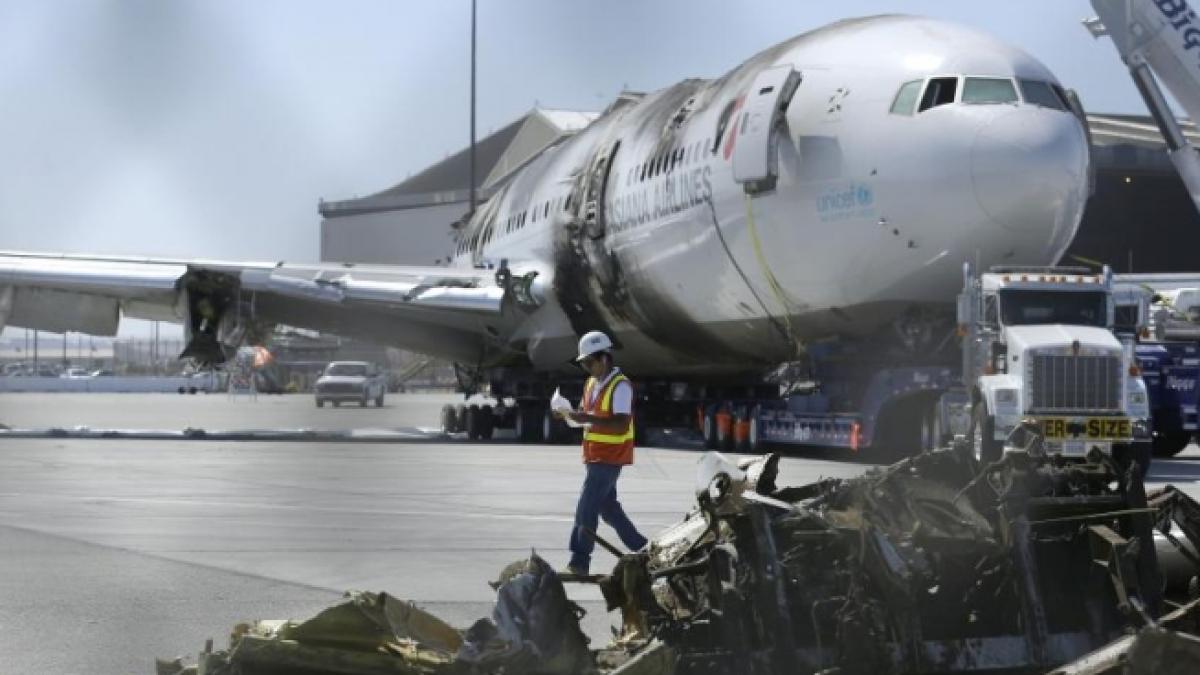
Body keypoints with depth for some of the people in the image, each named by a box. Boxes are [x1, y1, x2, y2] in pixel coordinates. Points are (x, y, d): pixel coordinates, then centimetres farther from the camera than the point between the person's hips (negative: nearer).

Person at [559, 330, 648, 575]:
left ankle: (579, 562, -9)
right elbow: (587, 412, 21)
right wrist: (572, 414, -1)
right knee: (608, 507, 17)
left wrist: (588, 418, -31)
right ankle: (641, 549, 29)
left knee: (586, 509, -12)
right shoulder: (592, 383, 11)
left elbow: (621, 425, -24)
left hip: (609, 458, -9)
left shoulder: (620, 386, -16)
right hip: (594, 456, 9)